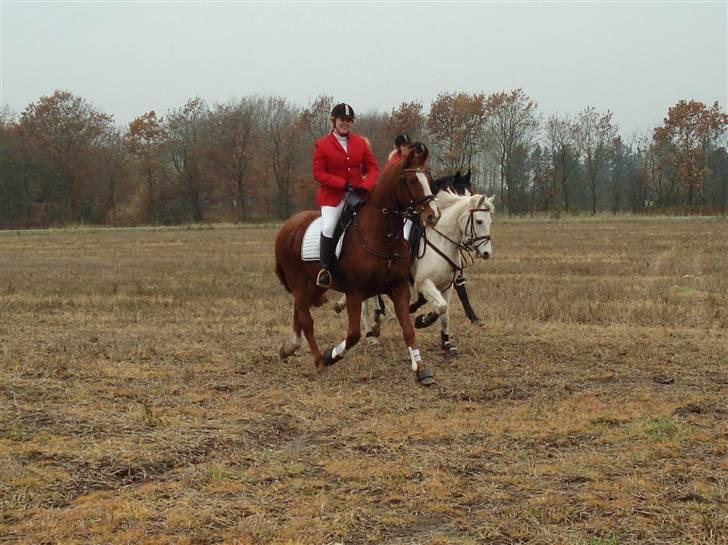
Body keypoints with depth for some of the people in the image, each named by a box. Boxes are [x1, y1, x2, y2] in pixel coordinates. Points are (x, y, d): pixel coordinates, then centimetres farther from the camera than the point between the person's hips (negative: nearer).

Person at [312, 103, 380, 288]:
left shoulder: (361, 143, 9)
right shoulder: (322, 144, -1)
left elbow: (373, 168, 8)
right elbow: (318, 173, -6)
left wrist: (365, 186, -13)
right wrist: (343, 184, -16)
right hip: (332, 196, -4)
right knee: (328, 227, -23)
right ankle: (325, 268, -10)